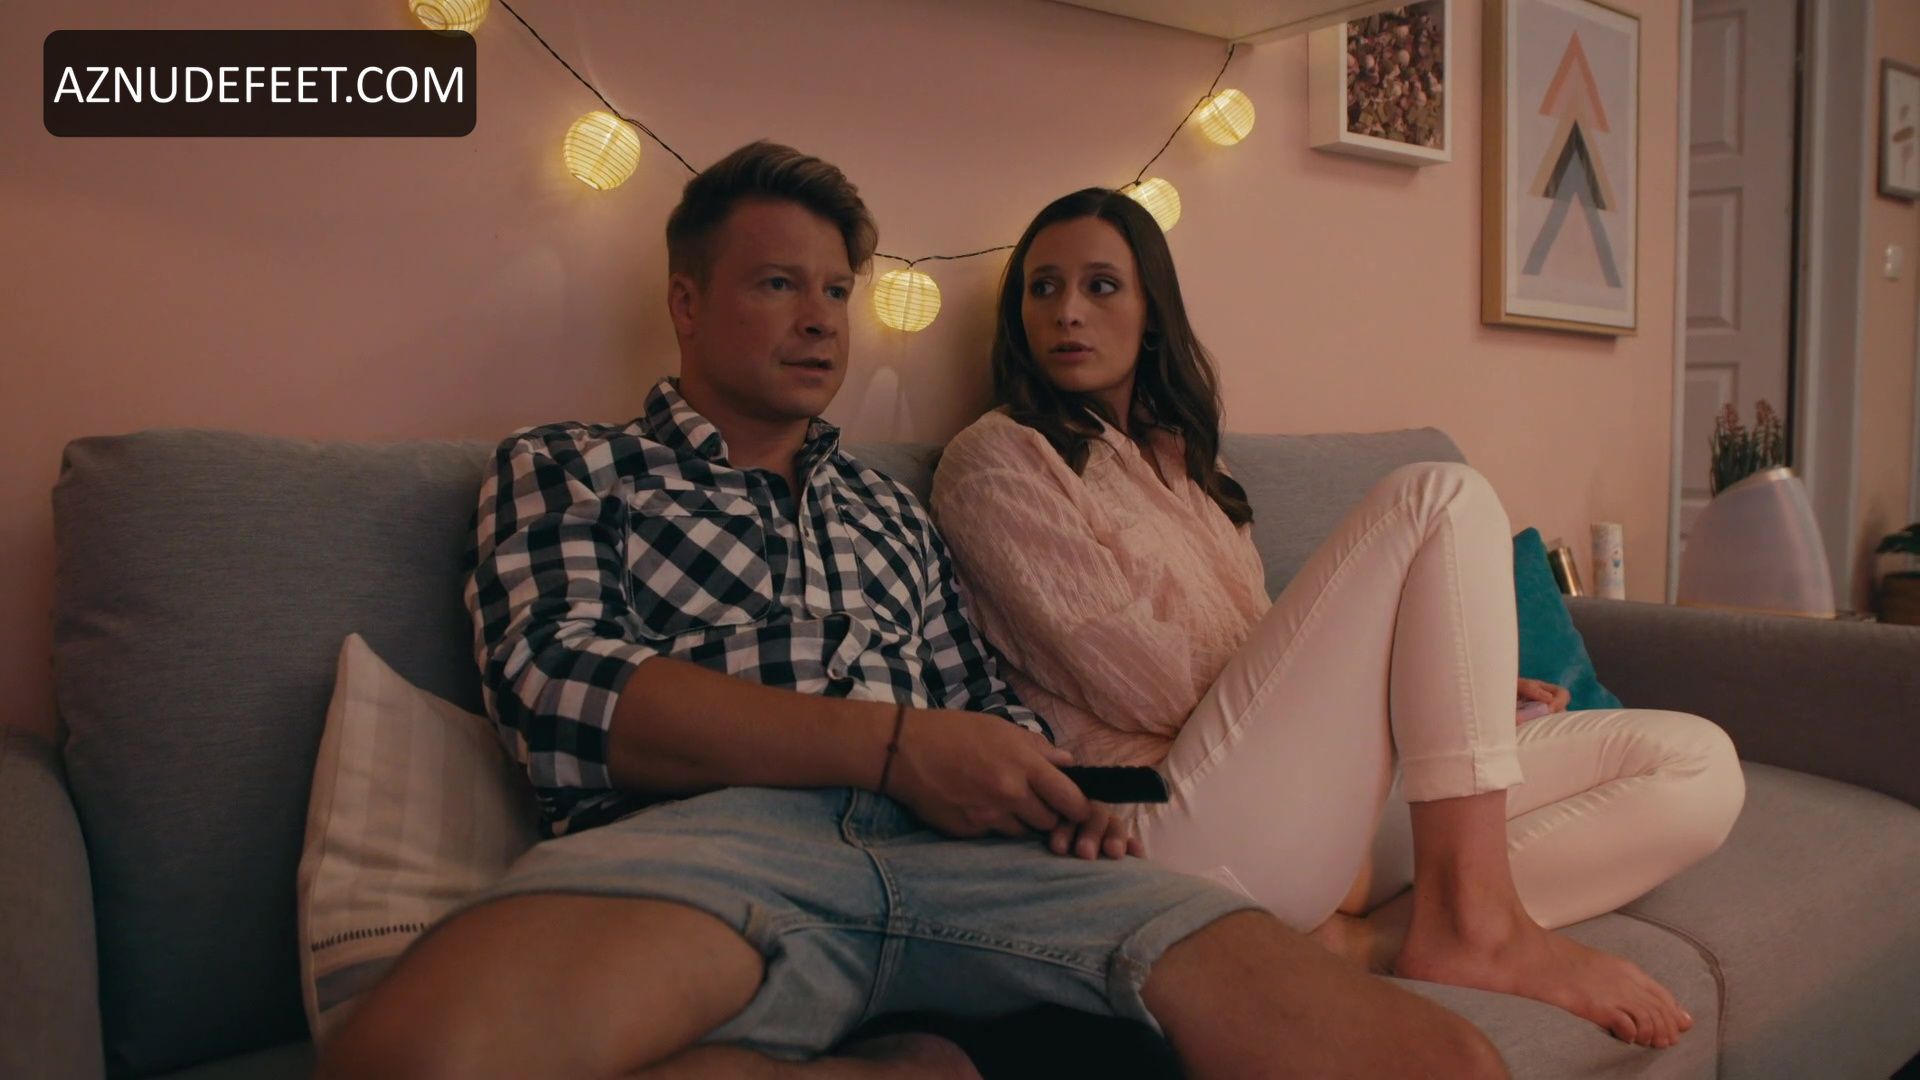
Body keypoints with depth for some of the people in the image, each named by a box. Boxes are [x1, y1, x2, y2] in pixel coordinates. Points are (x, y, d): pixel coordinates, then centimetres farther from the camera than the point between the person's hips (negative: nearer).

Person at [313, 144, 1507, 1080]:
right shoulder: (566, 468, 18)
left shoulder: (891, 511, 32)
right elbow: (559, 687, -1)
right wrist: (890, 744, -12)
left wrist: (1037, 784, -1)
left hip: (959, 843, 3)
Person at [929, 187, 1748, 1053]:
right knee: (1440, 496, -16)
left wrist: (1455, 681, 8)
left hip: (1313, 791, 8)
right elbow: (1142, 680, -8)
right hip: (1186, 818, -8)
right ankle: (1470, 921, -21)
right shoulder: (995, 461, 2)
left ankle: (1366, 937, -20)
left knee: (1700, 765, -1)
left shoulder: (1176, 459, 27)